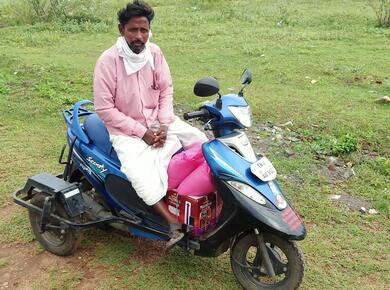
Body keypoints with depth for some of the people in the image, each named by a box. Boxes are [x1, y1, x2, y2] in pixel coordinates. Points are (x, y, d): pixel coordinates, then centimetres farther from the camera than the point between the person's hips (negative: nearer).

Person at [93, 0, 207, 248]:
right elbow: (104, 109, -17)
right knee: (140, 173, -31)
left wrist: (164, 125, -10)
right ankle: (173, 222, -21)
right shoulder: (108, 60, -17)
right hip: (126, 130, -5)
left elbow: (166, 90, 4)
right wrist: (141, 132, -19)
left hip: (159, 121, 5)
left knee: (203, 142, -8)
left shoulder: (154, 52, -2)